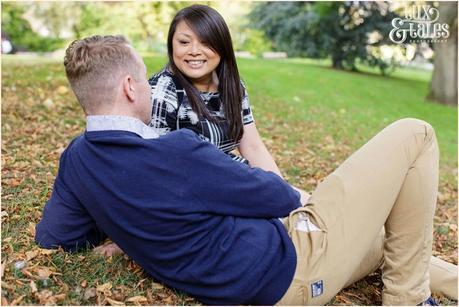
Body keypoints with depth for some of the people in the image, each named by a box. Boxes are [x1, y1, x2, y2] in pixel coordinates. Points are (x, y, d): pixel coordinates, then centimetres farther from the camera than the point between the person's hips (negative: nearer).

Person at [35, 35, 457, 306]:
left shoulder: (76, 159, -2)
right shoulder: (175, 153, -29)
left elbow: (53, 235, 12)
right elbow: (264, 193, -14)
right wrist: (298, 197, 8)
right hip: (294, 266, -8)